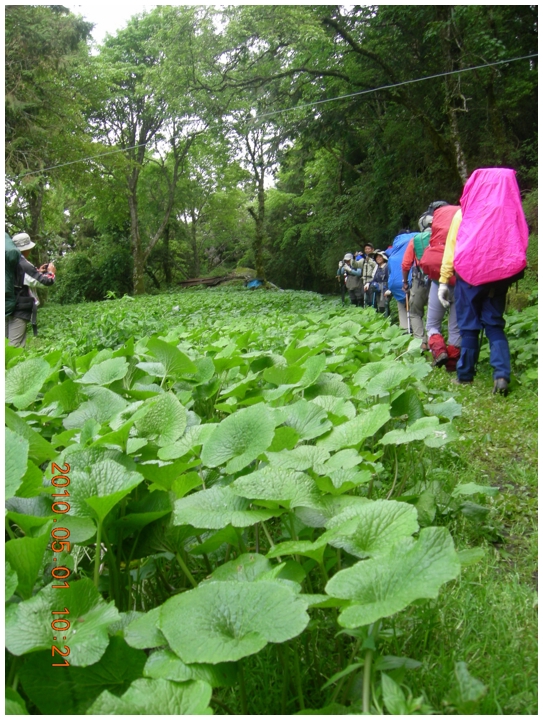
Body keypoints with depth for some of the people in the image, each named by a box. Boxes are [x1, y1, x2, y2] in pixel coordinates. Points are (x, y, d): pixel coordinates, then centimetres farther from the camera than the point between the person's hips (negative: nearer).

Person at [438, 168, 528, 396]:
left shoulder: (464, 214, -2)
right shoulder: (511, 212, 3)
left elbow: (450, 249, -3)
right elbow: (516, 248, 3)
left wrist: (444, 281, -1)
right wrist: (510, 276, 11)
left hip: (469, 276, -2)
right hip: (498, 278, 2)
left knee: (469, 326, 8)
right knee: (495, 326, 9)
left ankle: (465, 375, 13)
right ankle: (501, 374, -7)